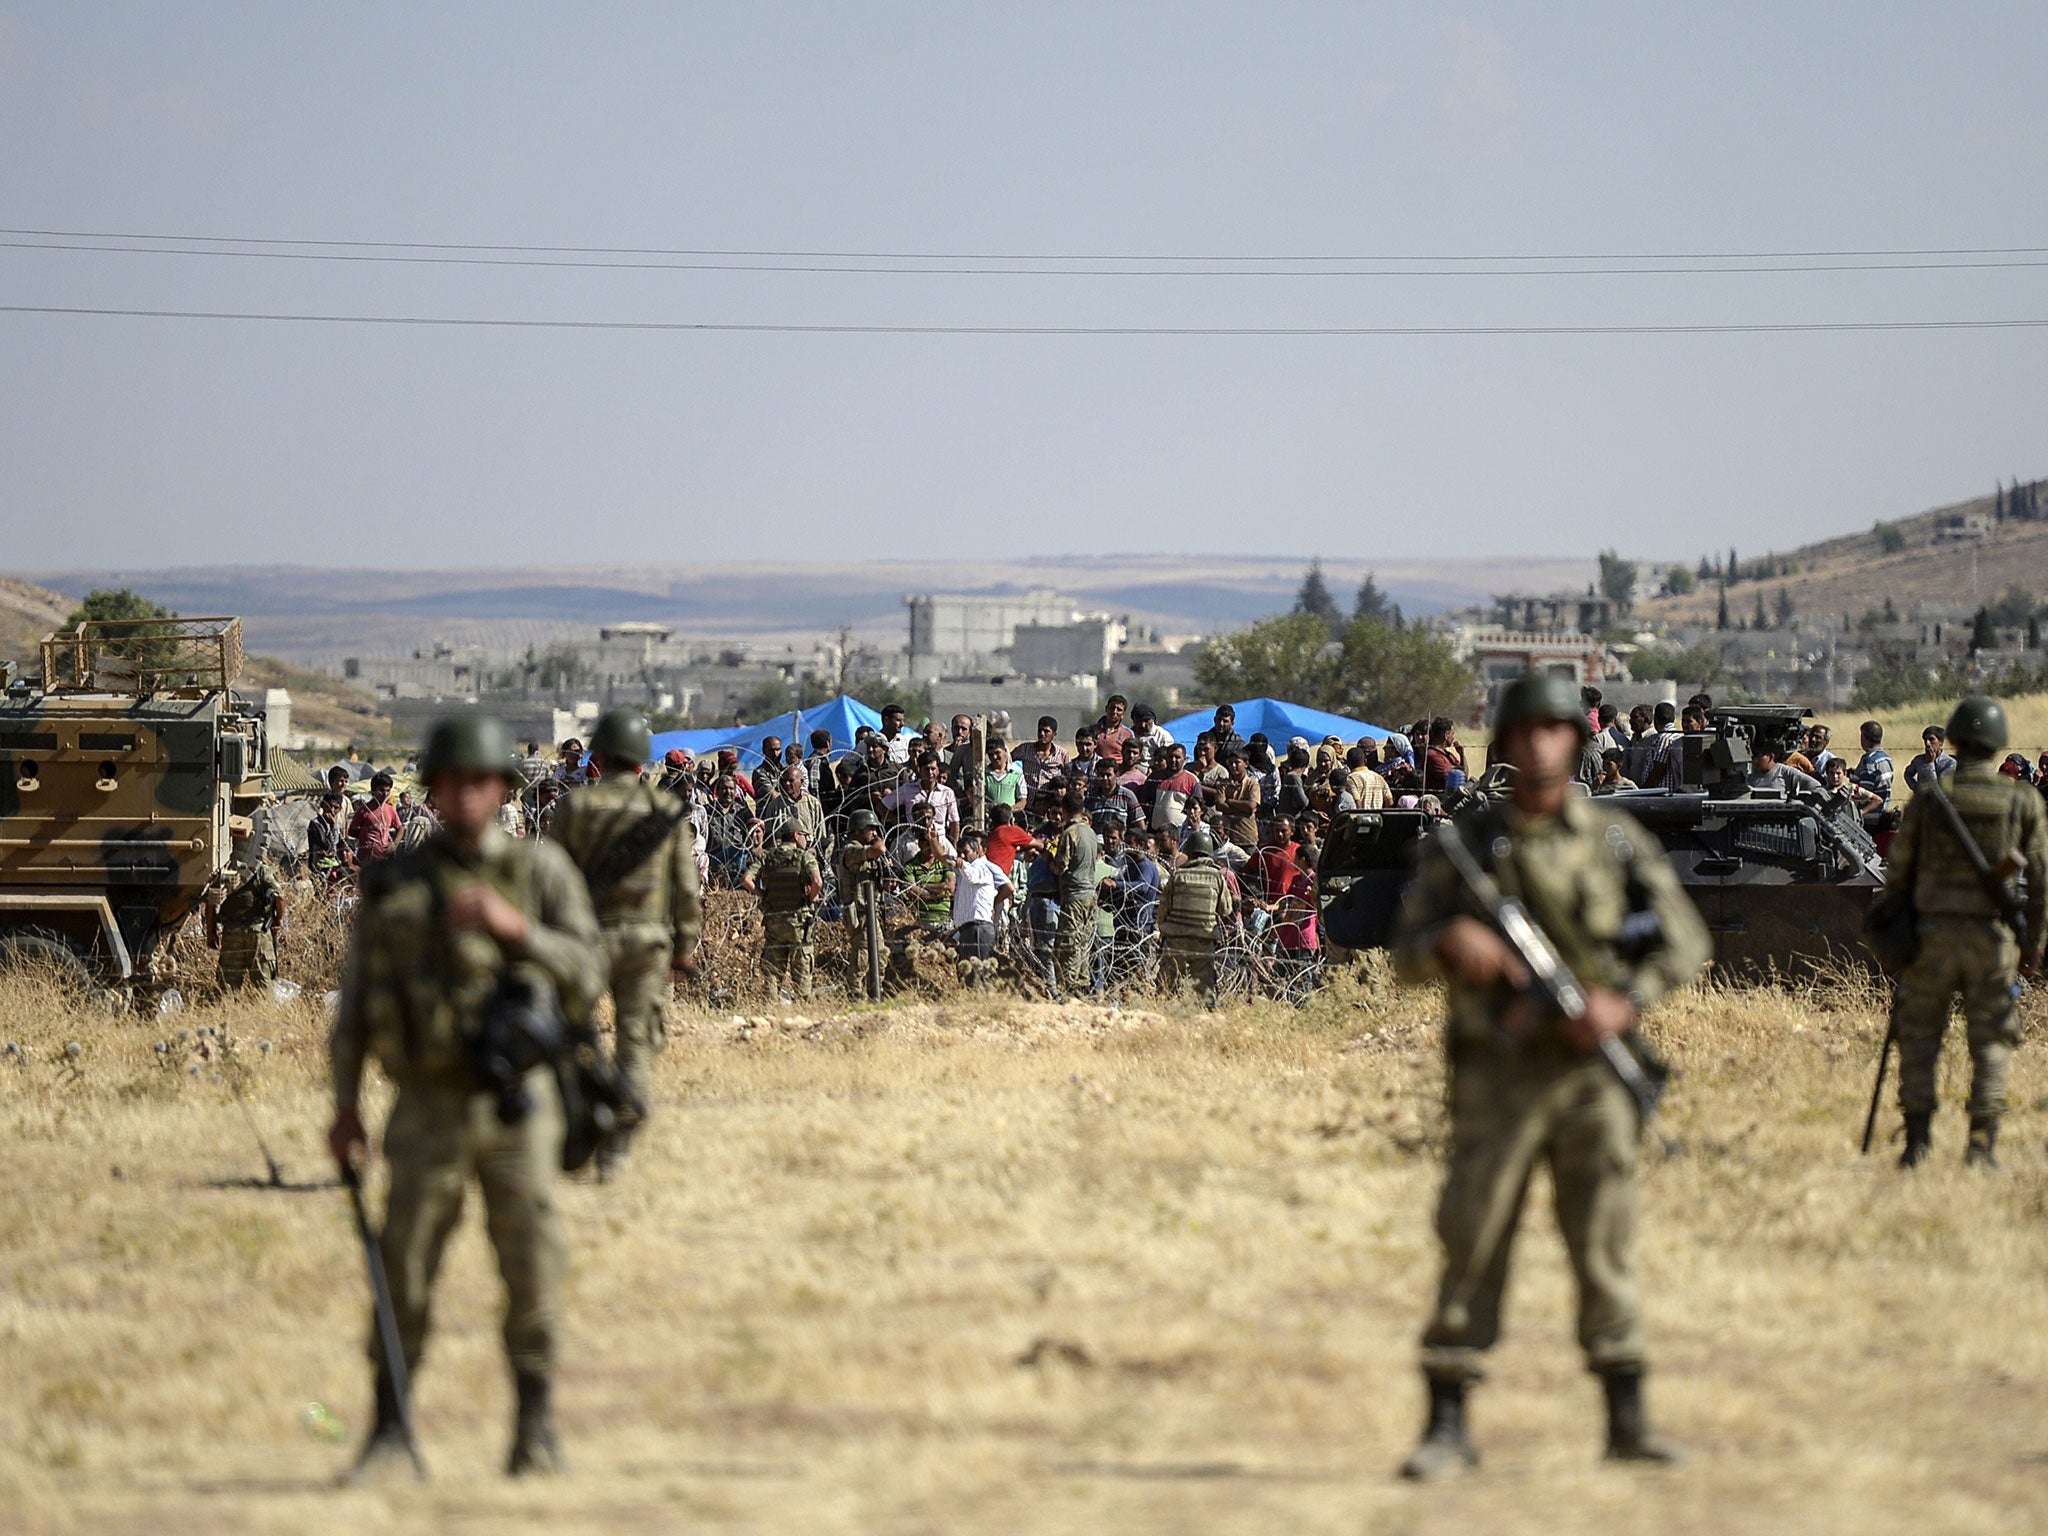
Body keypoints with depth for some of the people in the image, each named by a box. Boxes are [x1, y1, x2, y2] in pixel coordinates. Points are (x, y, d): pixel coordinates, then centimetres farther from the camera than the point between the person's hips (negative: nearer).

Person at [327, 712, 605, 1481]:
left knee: (532, 1265, -3)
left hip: (518, 1105, -1)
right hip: (430, 1106, 1)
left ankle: (535, 1430, 7)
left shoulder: (541, 870, 3)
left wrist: (515, 929, -19)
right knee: (404, 1267, 0)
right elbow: (356, 997, 9)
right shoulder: (392, 883, 6)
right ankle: (388, 1431, 10)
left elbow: (585, 974, -4)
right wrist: (346, 1105, 4)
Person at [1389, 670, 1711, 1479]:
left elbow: (1684, 939, 5)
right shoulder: (1461, 845, 6)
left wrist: (1625, 1001, -12)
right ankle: (1447, 1425, 0)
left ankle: (1627, 1418, 7)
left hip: (1591, 1066, 1)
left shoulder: (1617, 839, 7)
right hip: (1499, 1071, -1)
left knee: (1605, 1238, 1)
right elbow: (1407, 953, 4)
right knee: (1472, 1240, -3)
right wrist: (1452, 942, -19)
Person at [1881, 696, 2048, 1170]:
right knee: (1991, 1042, 7)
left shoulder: (1928, 797, 0)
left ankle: (1917, 1139, 1)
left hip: (1933, 934, 0)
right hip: (1992, 936, 0)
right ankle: (1982, 1144, -2)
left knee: (1919, 1037, 9)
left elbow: (1898, 870, 4)